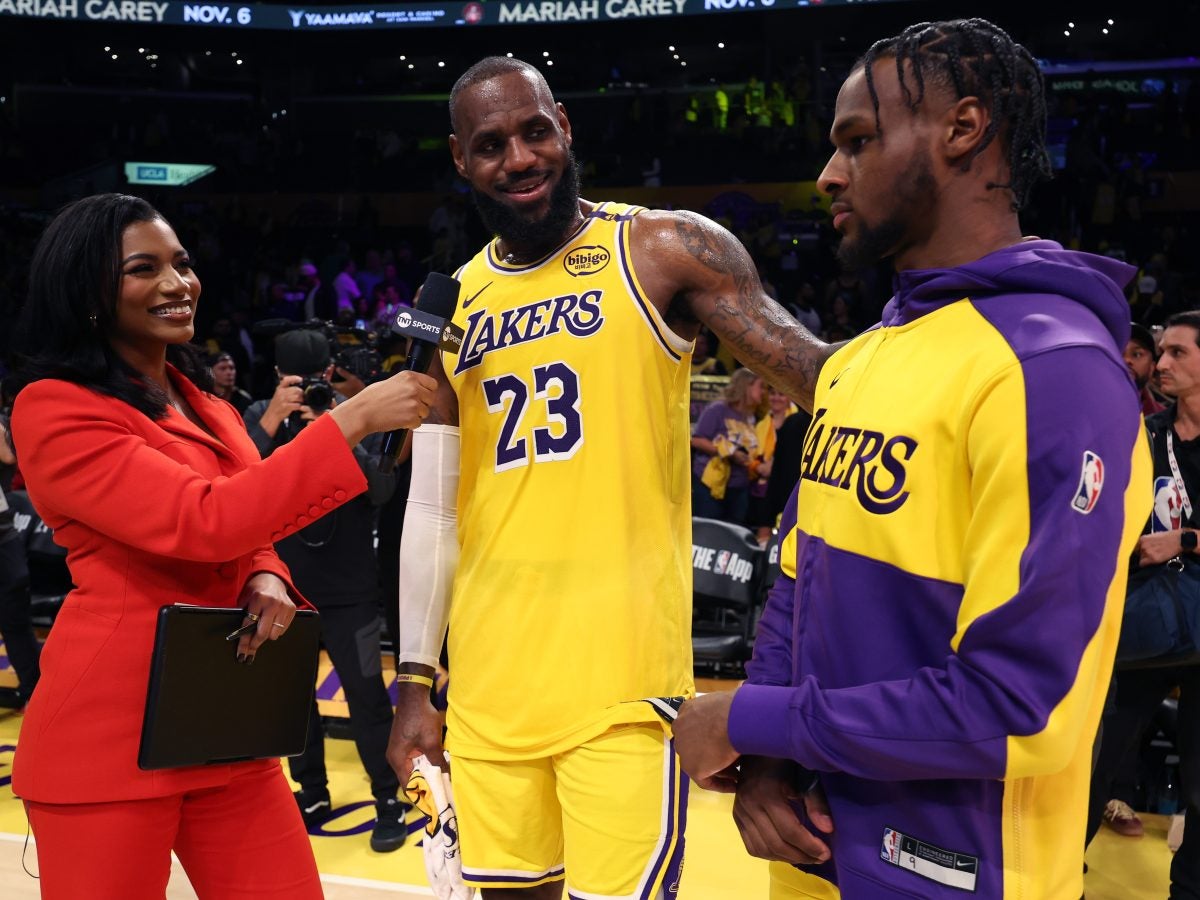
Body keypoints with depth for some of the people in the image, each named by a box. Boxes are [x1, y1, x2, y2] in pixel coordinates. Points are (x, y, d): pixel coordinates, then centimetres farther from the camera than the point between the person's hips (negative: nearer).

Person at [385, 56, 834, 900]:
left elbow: (813, 367, -13)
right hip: (488, 681, 5)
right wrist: (415, 681, 9)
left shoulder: (664, 249, -3)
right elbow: (434, 508, 12)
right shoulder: (452, 308, 10)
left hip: (623, 677, -4)